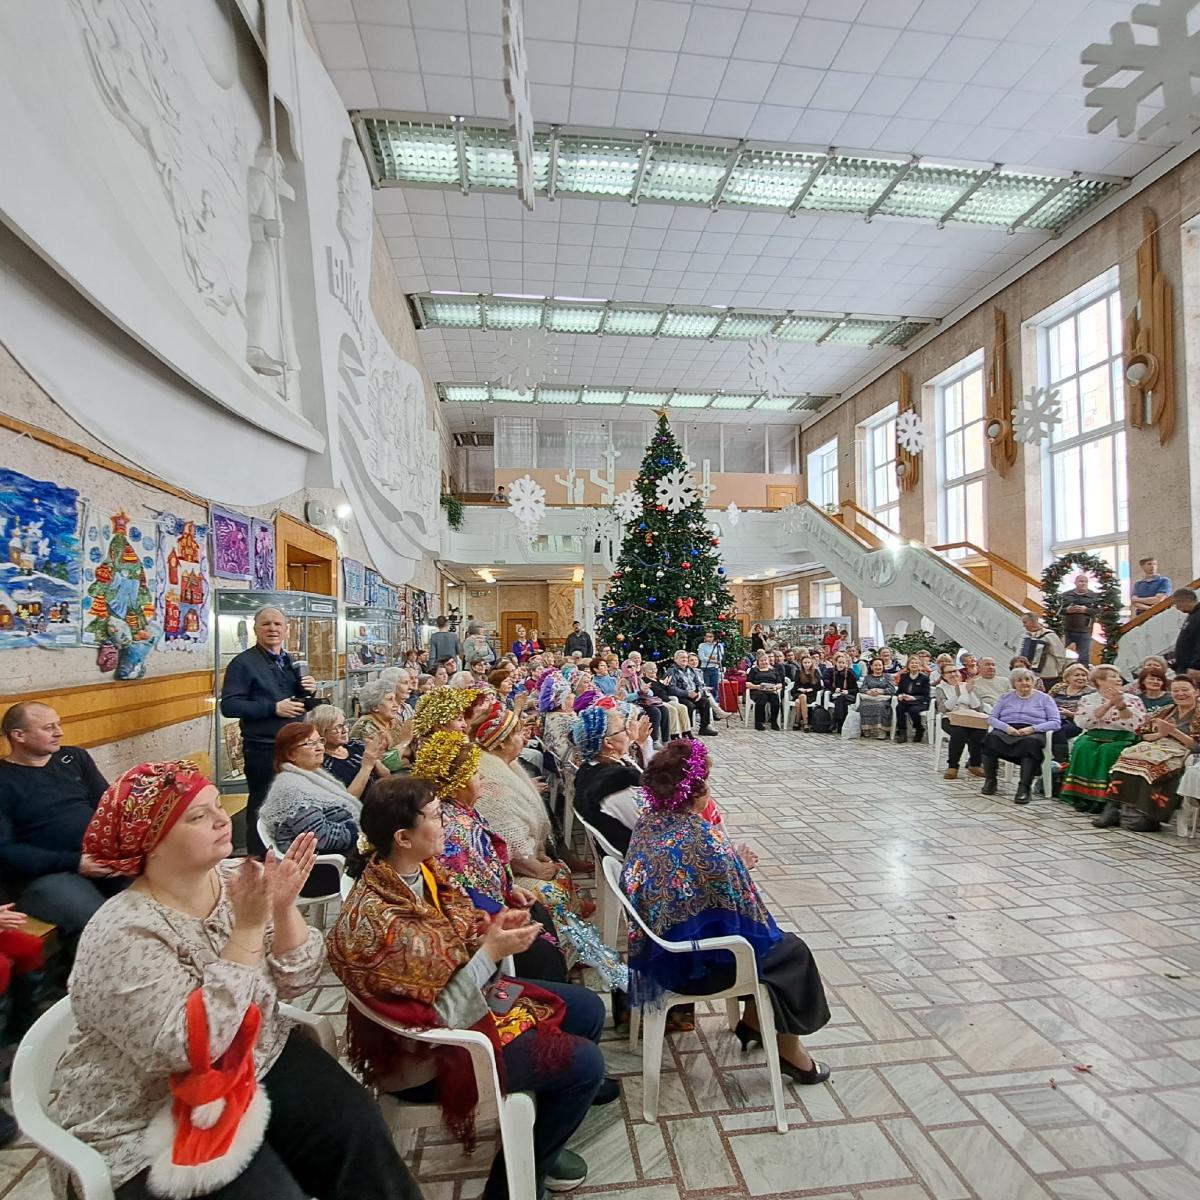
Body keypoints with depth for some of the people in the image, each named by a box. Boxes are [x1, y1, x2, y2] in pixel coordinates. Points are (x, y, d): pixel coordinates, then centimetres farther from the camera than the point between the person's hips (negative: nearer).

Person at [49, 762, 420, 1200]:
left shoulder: (236, 881, -8)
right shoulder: (122, 936, -23)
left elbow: (296, 984, -6)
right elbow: (190, 1049, -30)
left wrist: (284, 908, -23)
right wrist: (248, 928, -33)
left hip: (257, 1058, 5)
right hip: (150, 1120, -4)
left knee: (357, 1127, -11)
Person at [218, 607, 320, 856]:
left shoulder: (290, 662, 13)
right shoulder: (244, 662, -9)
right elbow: (229, 706, -18)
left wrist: (310, 692, -3)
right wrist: (274, 708, -23)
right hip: (262, 749, -7)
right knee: (262, 807, 3)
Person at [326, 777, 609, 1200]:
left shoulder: (425, 870, -8)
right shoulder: (379, 923, -34)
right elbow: (434, 1017, -27)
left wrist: (493, 930, -15)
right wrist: (492, 952, -29)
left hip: (470, 995, 8)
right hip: (430, 1050, -8)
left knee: (588, 1008, 14)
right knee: (585, 1061, -7)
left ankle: (568, 1090, 43)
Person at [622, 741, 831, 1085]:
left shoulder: (646, 821, -6)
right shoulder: (706, 837, -30)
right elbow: (746, 909, -19)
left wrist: (734, 865, 8)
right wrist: (739, 867, 1)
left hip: (658, 951, 8)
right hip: (696, 963, -8)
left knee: (771, 938, 25)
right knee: (792, 951, 15)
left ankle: (752, 1020, 39)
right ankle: (789, 1051, 29)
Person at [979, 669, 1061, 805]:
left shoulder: (1044, 698, 17)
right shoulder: (1006, 697, 22)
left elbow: (1055, 722, 4)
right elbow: (991, 717, 12)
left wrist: (1032, 728, -12)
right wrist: (1006, 727, -10)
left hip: (1033, 733, -2)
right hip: (1006, 731, 2)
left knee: (1031, 742, -39)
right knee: (991, 737, -33)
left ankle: (1024, 787, -38)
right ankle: (990, 781, -19)